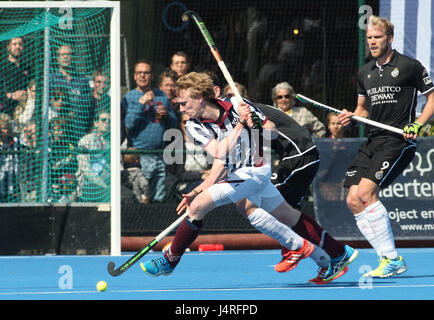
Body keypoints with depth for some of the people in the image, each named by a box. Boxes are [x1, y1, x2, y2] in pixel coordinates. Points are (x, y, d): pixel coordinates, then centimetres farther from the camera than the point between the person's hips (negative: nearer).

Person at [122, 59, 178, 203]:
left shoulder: (161, 96, 14)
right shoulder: (129, 97, 3)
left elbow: (174, 124, 16)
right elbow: (129, 124, -10)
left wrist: (166, 114, -5)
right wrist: (141, 103, -16)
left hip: (160, 156, 4)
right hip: (139, 156, -4)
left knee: (159, 199, 6)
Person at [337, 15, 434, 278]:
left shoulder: (409, 66, -3)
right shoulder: (365, 73, 16)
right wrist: (351, 119, 5)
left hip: (399, 140, -7)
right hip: (373, 142, 8)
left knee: (365, 193, -21)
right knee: (353, 201, -5)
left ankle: (392, 259, -14)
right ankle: (390, 258, 0)